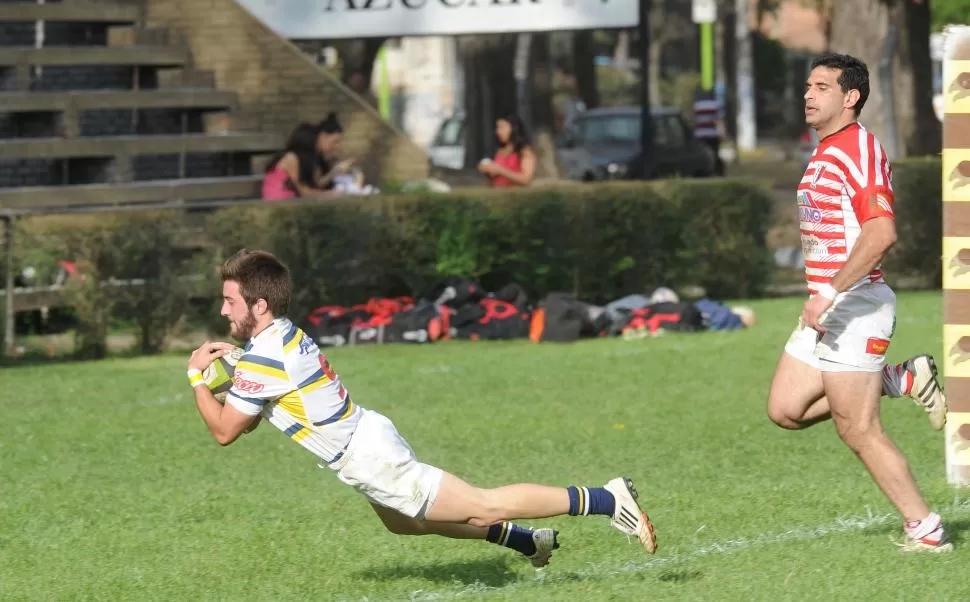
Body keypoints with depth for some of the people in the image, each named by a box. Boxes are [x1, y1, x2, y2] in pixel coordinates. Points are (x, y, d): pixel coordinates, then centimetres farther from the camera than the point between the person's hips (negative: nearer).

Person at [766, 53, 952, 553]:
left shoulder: (860, 151, -17)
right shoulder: (823, 153, 15)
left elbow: (881, 233, -28)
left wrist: (829, 293, -30)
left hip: (854, 306, -10)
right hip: (826, 309, 10)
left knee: (858, 431, -6)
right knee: (785, 409, 6)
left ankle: (925, 529, 4)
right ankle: (900, 381, 13)